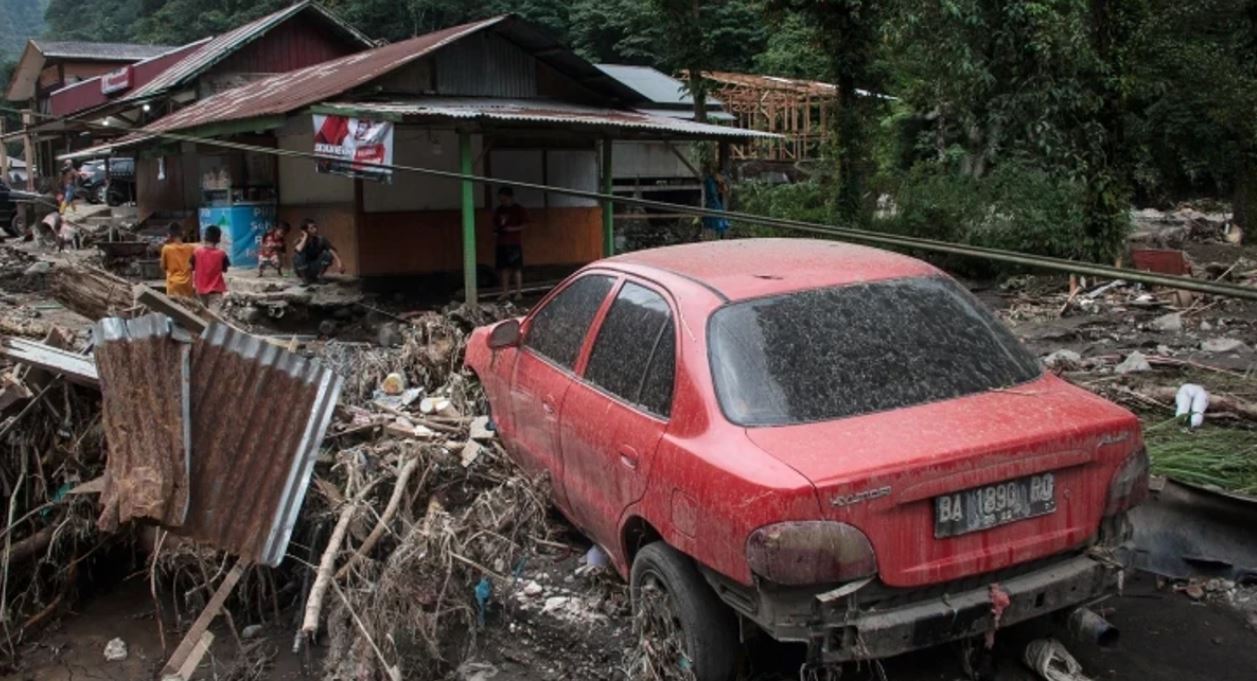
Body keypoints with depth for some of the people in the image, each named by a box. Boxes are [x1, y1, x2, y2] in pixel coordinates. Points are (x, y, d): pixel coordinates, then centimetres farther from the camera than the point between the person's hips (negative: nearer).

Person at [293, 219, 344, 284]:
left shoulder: (320, 240, -9)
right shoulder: (301, 240, -14)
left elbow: (332, 251, -23)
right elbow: (299, 250, -39)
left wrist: (339, 262, -40)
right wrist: (305, 237, -27)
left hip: (314, 268, 2)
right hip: (302, 270, -2)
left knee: (329, 254, -20)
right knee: (297, 255, -32)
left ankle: (318, 276, -4)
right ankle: (306, 278, -13)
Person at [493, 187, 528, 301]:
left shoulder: (519, 210, -2)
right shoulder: (498, 210, 12)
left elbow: (525, 224, -4)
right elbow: (495, 224, 20)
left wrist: (513, 229, -17)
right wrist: (495, 231, -1)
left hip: (515, 243, -5)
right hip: (502, 243, 5)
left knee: (516, 268, -4)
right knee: (504, 268, 4)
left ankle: (519, 292, 1)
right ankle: (505, 292, 11)